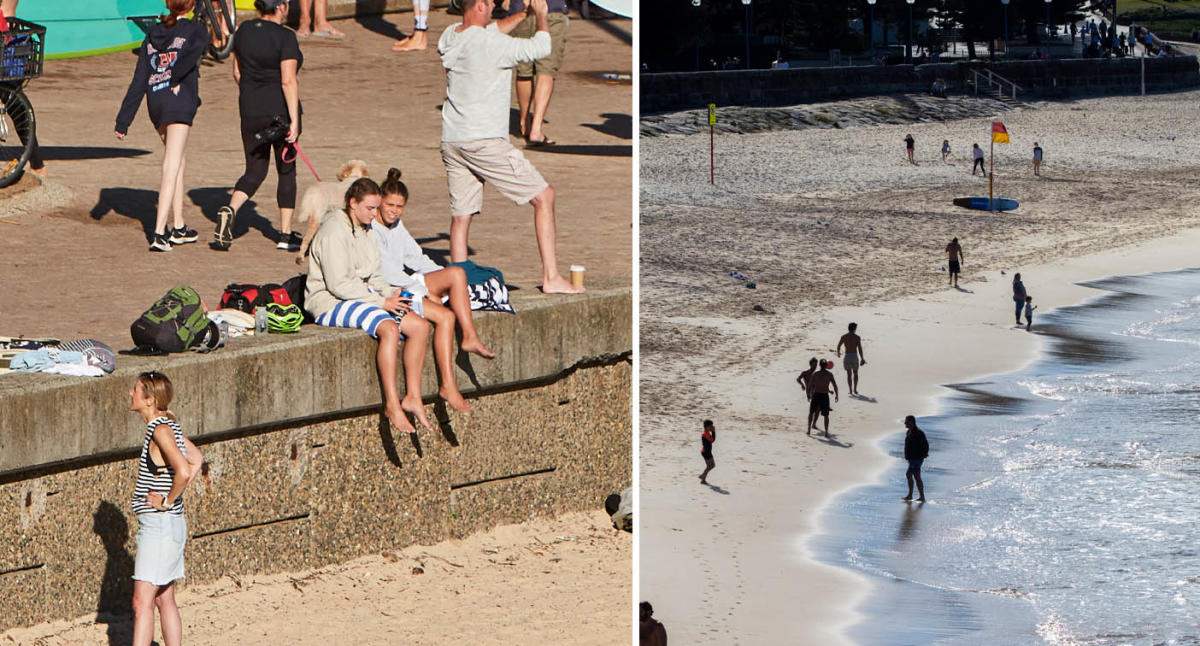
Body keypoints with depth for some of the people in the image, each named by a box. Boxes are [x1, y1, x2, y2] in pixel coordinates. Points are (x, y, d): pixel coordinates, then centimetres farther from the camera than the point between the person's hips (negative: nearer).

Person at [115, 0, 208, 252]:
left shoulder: (152, 35, 14)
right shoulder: (195, 31, -1)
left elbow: (138, 82, 9)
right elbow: (193, 52, -26)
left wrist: (123, 121, 6)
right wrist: (176, 78, -8)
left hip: (155, 103, 6)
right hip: (179, 102, -6)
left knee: (178, 161, 22)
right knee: (171, 168, -8)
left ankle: (179, 228, 28)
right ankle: (159, 233, -17)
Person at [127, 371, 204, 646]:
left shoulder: (161, 430, -18)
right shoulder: (169, 425, 10)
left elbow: (183, 471, -31)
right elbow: (196, 458, 24)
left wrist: (168, 500, -17)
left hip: (161, 525, -10)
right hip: (167, 525, 10)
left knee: (143, 602, -10)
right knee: (165, 600, 14)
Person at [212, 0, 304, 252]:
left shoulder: (244, 30, 3)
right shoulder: (285, 37, -15)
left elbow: (237, 72, 11)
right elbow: (288, 81, -21)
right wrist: (294, 121, -21)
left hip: (250, 111, 5)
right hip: (281, 110, -5)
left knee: (255, 171, 12)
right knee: (286, 171, 11)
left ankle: (230, 210, -15)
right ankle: (286, 234, 14)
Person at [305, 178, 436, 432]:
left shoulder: (365, 230, 15)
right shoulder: (335, 230, -14)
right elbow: (338, 284, -20)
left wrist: (392, 294, -2)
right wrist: (381, 302, -19)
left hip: (363, 296, 9)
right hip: (331, 303, -9)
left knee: (420, 326, -8)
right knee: (389, 328, -33)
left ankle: (412, 397, -5)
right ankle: (391, 404, -29)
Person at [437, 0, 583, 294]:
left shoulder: (449, 36, 7)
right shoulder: (490, 44, -16)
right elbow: (541, 48, -9)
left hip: (451, 142, 8)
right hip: (485, 141, -8)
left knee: (461, 215, 12)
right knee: (544, 196, 1)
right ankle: (551, 277, -2)